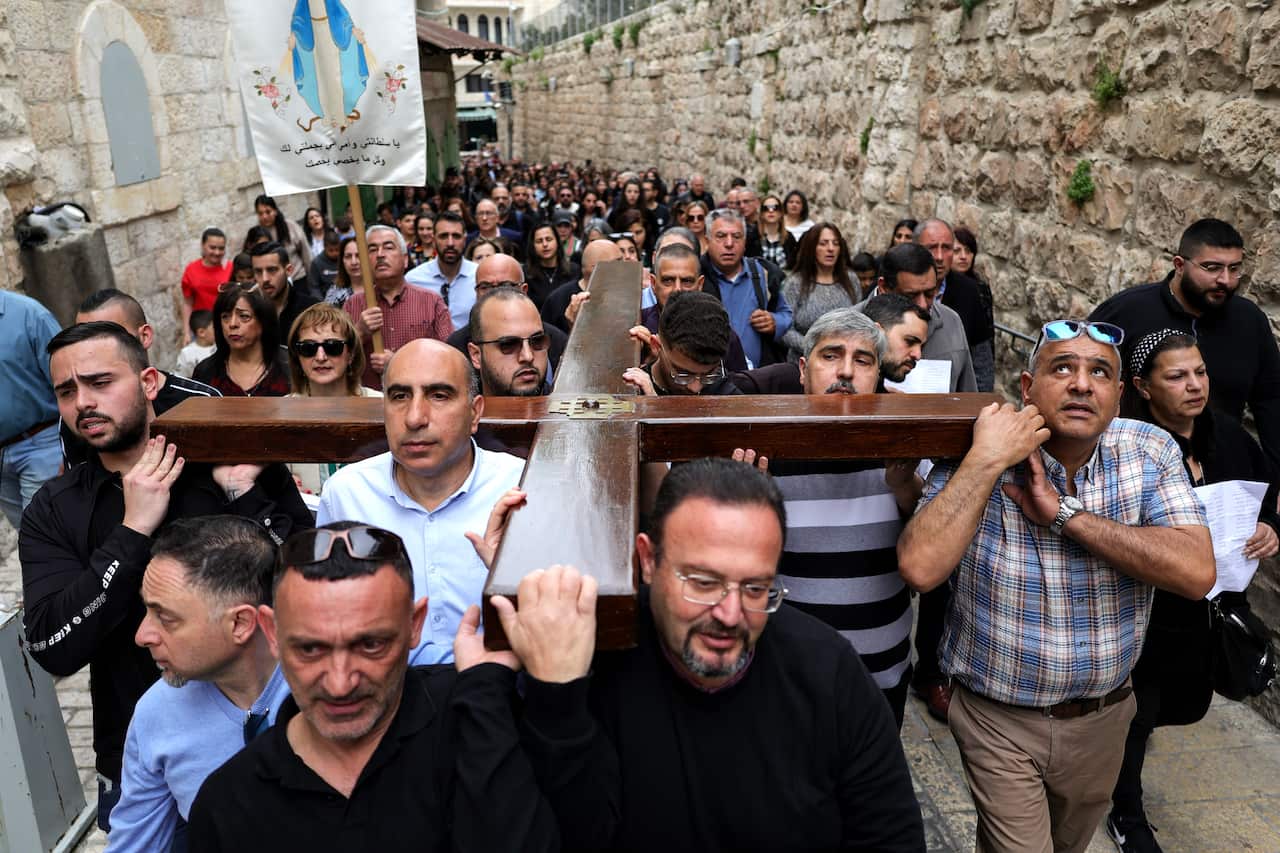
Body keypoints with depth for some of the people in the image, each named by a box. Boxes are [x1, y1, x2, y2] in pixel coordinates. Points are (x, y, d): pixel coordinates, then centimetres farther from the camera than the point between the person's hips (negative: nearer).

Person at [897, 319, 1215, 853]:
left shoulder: (1150, 453, -9)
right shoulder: (975, 458, -18)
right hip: (999, 721, -3)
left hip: (1104, 718, 4)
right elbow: (920, 568, -31)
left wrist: (1064, 513, -27)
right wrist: (986, 460, -32)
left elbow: (1196, 572, -22)